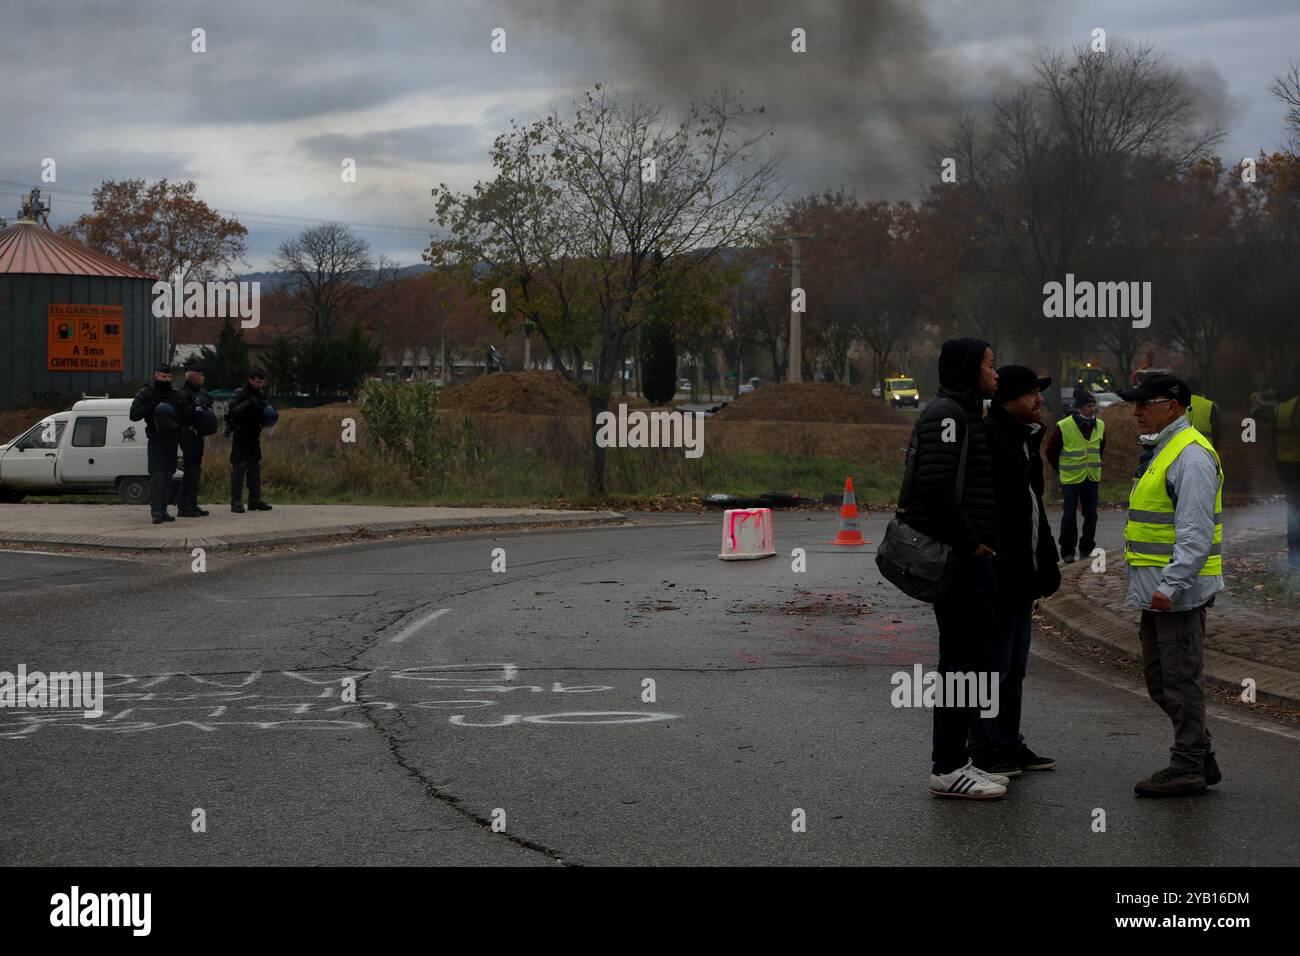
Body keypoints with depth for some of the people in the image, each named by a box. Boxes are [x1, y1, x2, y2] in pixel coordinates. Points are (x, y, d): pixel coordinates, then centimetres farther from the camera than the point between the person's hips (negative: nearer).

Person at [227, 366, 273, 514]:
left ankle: (255, 500, 14)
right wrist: (248, 403, -30)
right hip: (241, 435, -7)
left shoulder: (260, 394, 11)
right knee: (239, 468, -9)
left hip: (254, 435, 7)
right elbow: (233, 412, -23)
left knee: (255, 468, 9)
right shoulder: (240, 393, -11)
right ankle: (236, 502, -9)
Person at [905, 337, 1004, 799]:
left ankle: (951, 761, 20)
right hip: (961, 557, -11)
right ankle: (948, 769, -3)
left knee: (960, 660, 13)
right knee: (963, 660, -7)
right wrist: (971, 542, -17)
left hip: (963, 557, 11)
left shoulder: (963, 414, 19)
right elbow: (935, 487, -25)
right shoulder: (947, 414, -14)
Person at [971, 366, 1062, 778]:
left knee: (1014, 664, 15)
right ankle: (985, 749, 3)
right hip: (995, 573, -10)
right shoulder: (987, 436, -15)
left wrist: (1045, 561, 20)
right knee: (992, 662, -4)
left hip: (1021, 573, 10)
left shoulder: (1026, 438, 17)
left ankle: (1009, 744, 23)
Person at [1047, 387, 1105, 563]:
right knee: (1069, 516, -2)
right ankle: (1067, 551, 8)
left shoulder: (1100, 426, 3)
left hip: (1092, 478, 4)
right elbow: (1050, 451, 0)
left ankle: (1086, 548, 21)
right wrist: (1062, 470, 5)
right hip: (1070, 479, -4)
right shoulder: (1063, 426, -12)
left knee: (1091, 515, 8)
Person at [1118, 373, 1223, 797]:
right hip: (1158, 591, 11)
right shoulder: (1162, 451, 18)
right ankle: (1201, 758, 22)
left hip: (1178, 592, -11)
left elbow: (1196, 532, -23)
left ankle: (1188, 768, 3)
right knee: (1158, 677, 14)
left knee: (1181, 679, -4)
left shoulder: (1190, 456, -16)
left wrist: (1171, 585, -28)